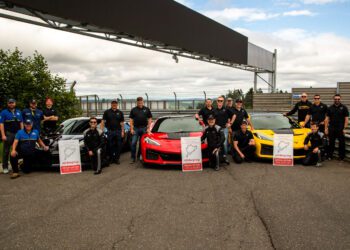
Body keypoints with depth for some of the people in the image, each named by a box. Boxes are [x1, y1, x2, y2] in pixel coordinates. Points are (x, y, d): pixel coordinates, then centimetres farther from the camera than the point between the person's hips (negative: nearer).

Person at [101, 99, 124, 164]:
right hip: (110, 131, -1)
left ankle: (117, 158, 12)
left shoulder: (120, 112, 9)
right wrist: (102, 130, -8)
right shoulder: (107, 112, 4)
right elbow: (103, 121, 1)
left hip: (118, 131, 1)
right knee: (110, 146, 4)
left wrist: (122, 131, 2)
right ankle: (111, 158, 16)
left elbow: (122, 123, 9)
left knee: (118, 146, 2)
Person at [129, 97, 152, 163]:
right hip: (136, 128, 0)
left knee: (142, 143, 7)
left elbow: (149, 119, 6)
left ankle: (139, 156, 20)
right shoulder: (133, 110, 6)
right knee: (133, 143, -6)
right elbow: (131, 120, 5)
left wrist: (148, 128, -2)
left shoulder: (146, 109, 7)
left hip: (144, 128, 1)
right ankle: (133, 158, -3)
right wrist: (131, 129, -4)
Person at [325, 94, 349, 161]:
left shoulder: (344, 107, 0)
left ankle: (341, 157, 12)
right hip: (331, 129, 2)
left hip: (340, 129, -2)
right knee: (331, 143, 9)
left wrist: (344, 128, -9)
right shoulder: (330, 108, 9)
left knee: (342, 143, 3)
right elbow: (327, 118, 8)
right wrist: (326, 128, 1)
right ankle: (330, 156, 18)